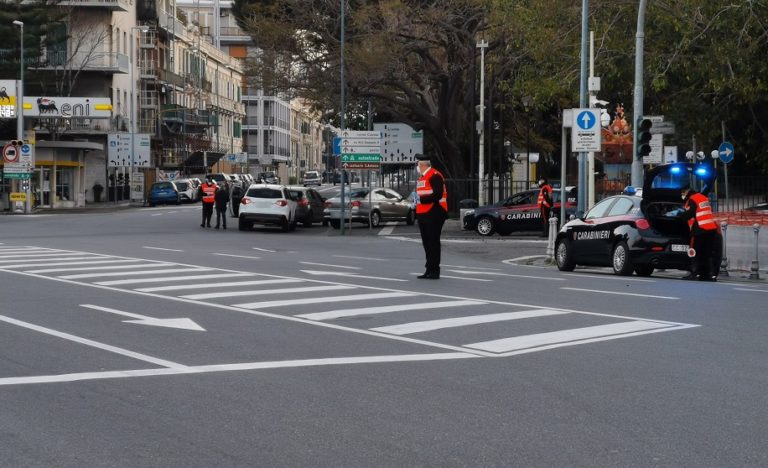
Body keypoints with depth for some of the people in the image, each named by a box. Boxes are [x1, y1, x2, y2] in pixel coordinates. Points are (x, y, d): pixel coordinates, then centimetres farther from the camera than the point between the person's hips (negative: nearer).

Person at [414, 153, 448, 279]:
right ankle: (429, 270, 17)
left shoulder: (435, 176, -13)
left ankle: (434, 271, -4)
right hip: (424, 215, 10)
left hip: (433, 215, -10)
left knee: (433, 243, -6)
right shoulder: (422, 177, 19)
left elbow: (437, 195, -22)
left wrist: (421, 199, -20)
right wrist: (417, 200, 8)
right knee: (427, 243, 11)